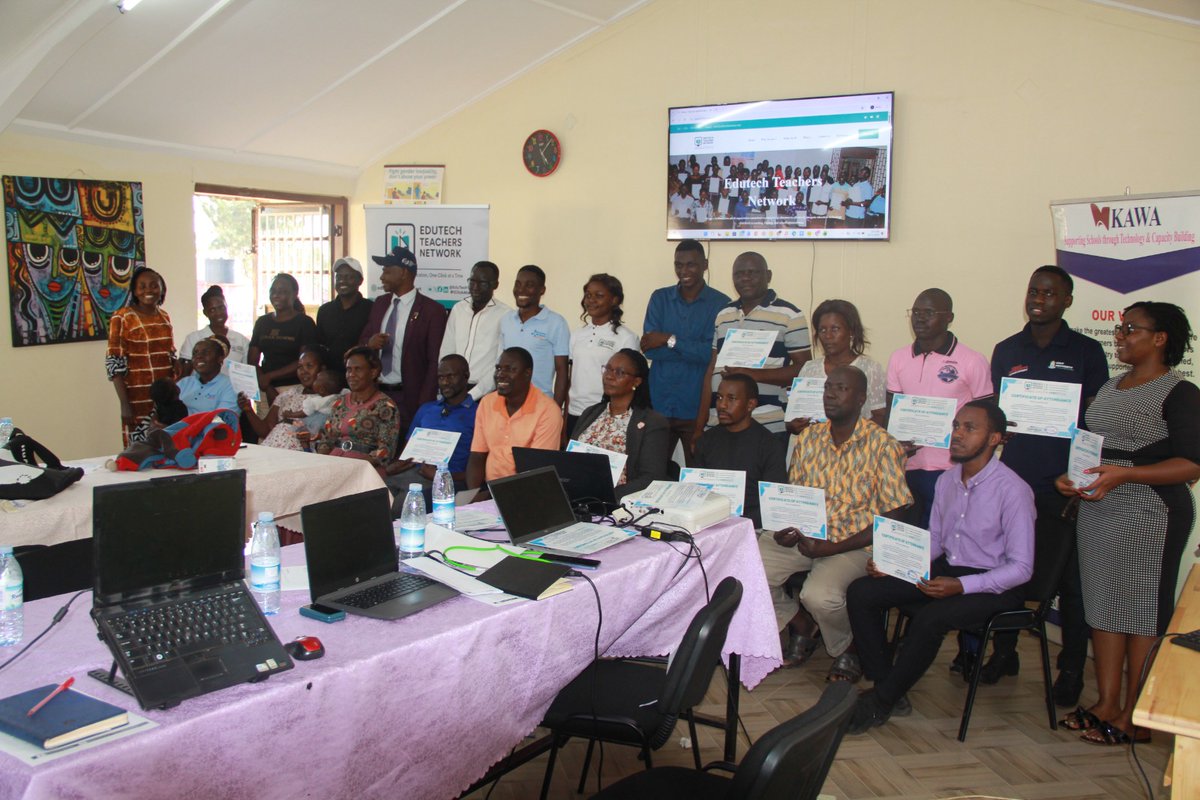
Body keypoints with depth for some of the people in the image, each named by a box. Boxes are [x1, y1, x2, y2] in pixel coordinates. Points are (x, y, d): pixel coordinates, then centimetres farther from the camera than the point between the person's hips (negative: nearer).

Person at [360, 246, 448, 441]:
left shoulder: (432, 310, -7)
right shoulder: (380, 303, 11)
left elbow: (435, 362, -8)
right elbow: (362, 342, 19)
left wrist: (424, 406, -13)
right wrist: (369, 343, -6)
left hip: (408, 397, -5)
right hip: (375, 393, 5)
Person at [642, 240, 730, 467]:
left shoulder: (720, 303, -2)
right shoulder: (660, 298, 6)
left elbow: (713, 353, -13)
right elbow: (649, 349, -5)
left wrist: (671, 340, -14)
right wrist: (695, 350, -12)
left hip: (698, 408, -2)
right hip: (658, 404, 2)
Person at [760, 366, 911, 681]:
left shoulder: (882, 445, -8)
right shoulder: (808, 437, 9)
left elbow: (892, 517, -10)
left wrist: (833, 548, -18)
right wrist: (786, 530, -7)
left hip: (854, 543, -5)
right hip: (803, 536, 5)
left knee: (819, 595, -33)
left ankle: (850, 648, 5)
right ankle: (801, 626, 13)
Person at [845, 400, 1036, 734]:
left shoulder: (1012, 490, -16)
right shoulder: (947, 480, 6)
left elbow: (1021, 568, -17)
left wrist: (960, 586, -27)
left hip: (992, 584, -7)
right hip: (945, 569, 7)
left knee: (930, 618, -35)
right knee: (861, 592, -10)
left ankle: (880, 703, -14)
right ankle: (886, 688, -5)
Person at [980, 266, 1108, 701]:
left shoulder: (1087, 351, 2)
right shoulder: (1006, 350, 11)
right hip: (1013, 479, 3)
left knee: (1070, 579, 4)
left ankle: (1071, 669, 18)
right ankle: (1004, 652, 27)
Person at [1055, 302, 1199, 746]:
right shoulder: (1109, 388, 16)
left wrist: (1124, 474, -26)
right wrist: (1069, 477, 3)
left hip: (1151, 514, -7)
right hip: (1097, 508, 7)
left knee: (1143, 611, 0)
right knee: (1102, 604, 9)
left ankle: (1134, 718, 8)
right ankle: (1107, 703, 18)